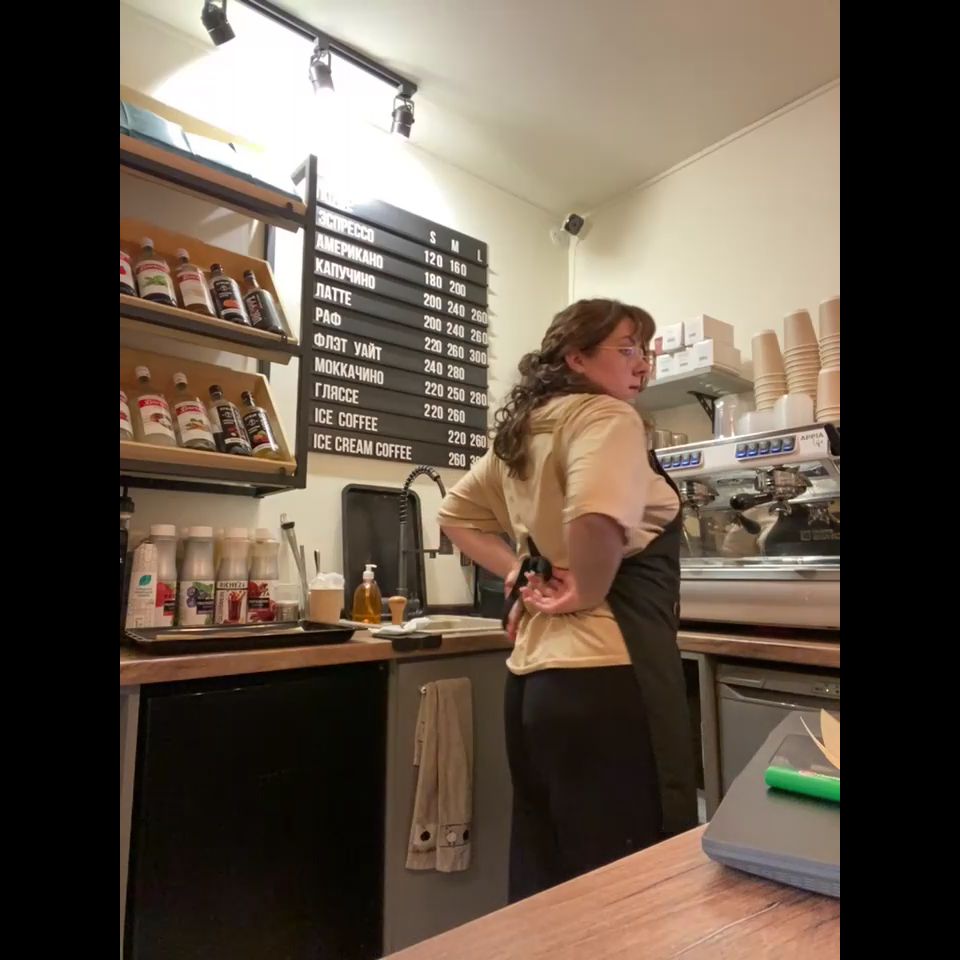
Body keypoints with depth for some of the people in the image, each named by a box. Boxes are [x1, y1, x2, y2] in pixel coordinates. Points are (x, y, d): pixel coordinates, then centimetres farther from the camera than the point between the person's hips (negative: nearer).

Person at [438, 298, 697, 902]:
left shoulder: (523, 429, 15)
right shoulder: (605, 415, -10)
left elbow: (457, 515, 22)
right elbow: (597, 515, -31)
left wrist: (519, 572, 10)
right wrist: (589, 593, -14)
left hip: (536, 672, 9)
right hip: (608, 674, -9)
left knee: (547, 878, 21)